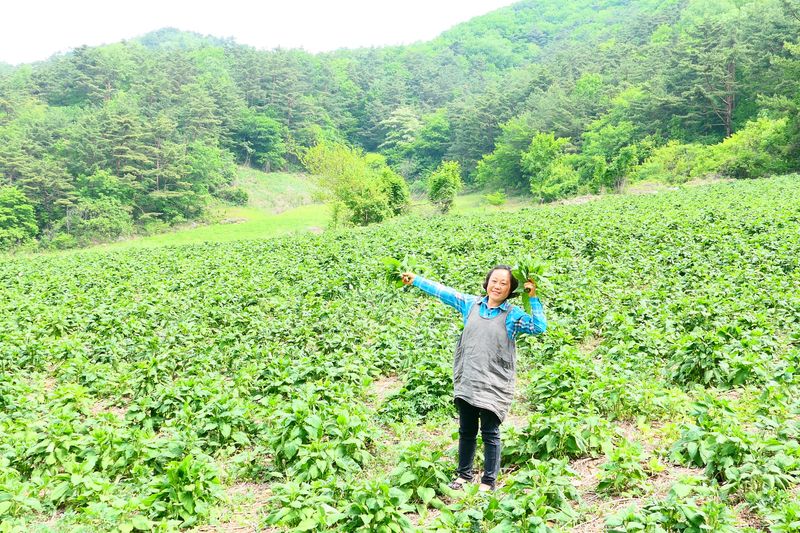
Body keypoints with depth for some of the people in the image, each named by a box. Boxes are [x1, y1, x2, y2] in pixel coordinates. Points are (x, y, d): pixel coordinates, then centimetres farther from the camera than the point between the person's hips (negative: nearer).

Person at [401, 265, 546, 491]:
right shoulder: (472, 304, 6)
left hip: (494, 385, -4)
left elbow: (540, 327, -17)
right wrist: (415, 279, 18)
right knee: (466, 431, 16)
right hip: (466, 382, 4)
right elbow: (443, 292, 13)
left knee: (490, 433, 4)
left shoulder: (513, 315, -6)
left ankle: (489, 481, 17)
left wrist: (533, 298, -21)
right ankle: (464, 474, 33)